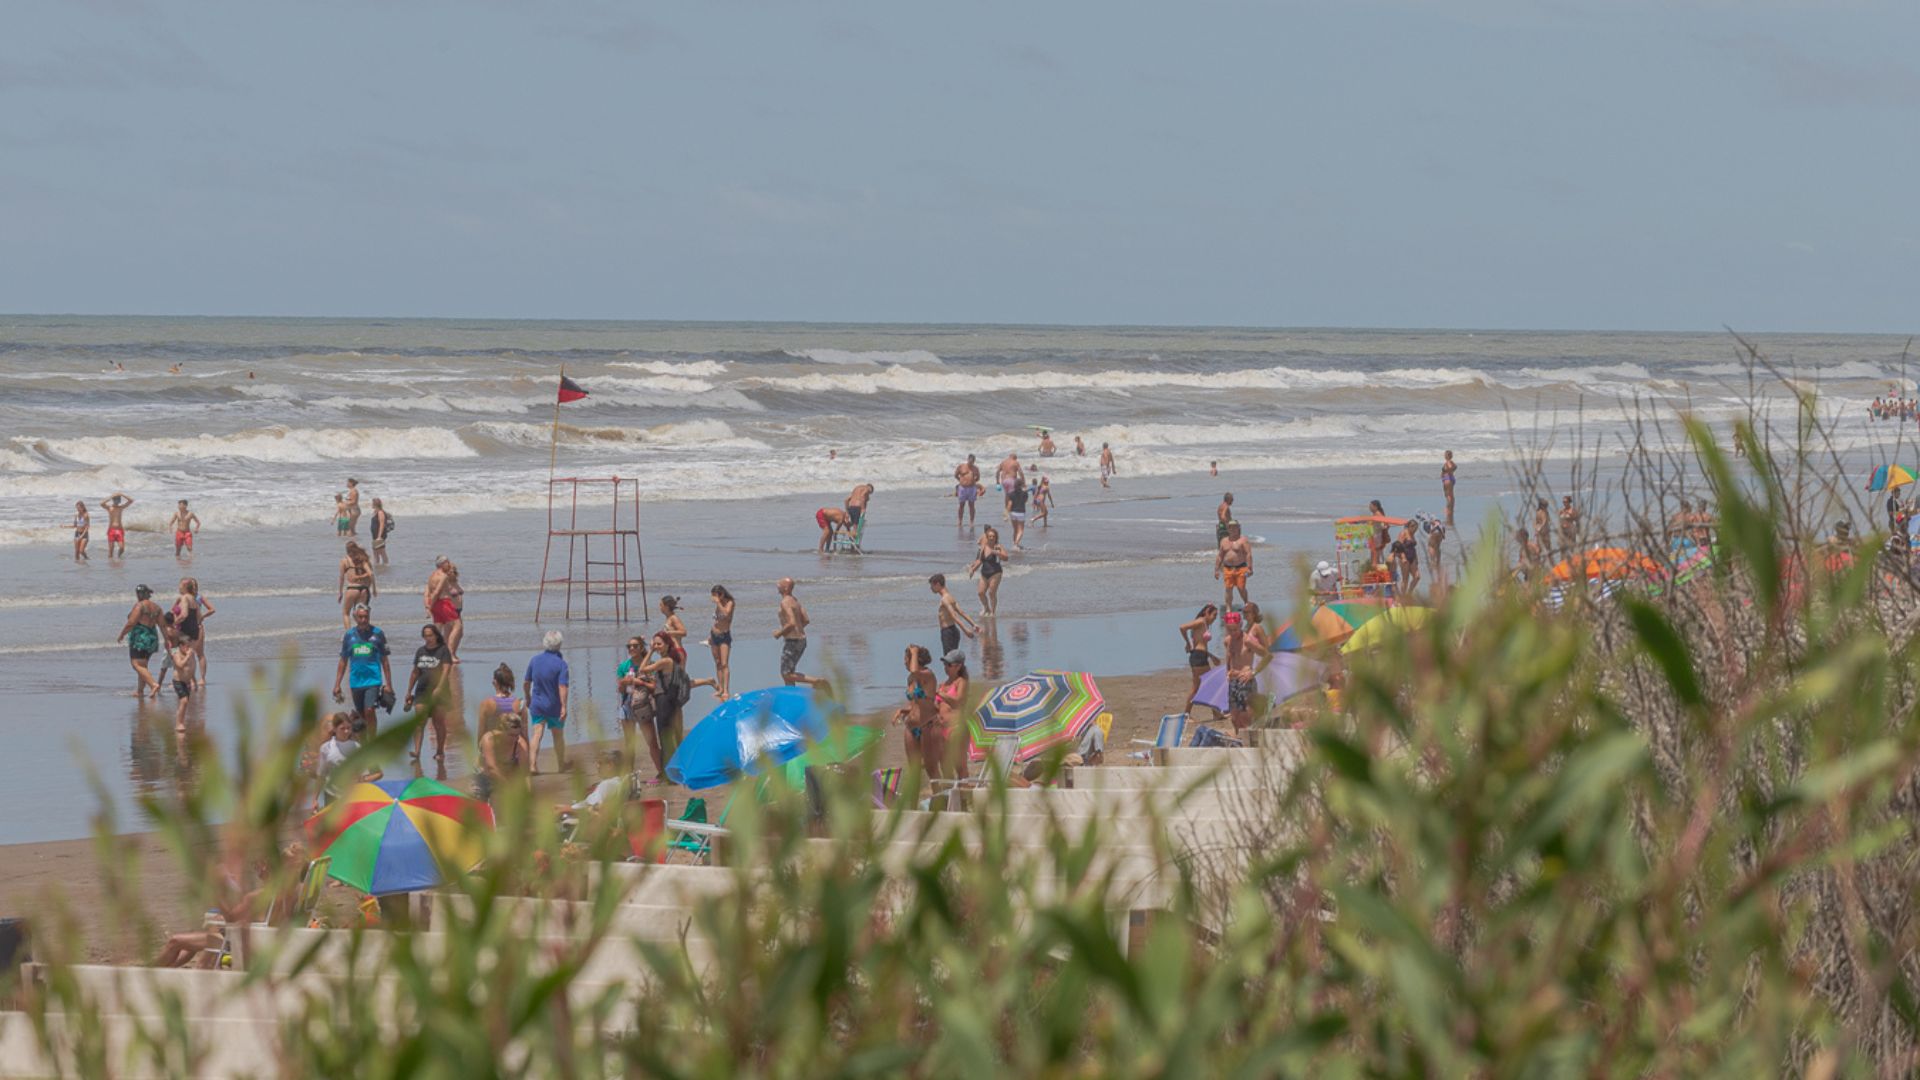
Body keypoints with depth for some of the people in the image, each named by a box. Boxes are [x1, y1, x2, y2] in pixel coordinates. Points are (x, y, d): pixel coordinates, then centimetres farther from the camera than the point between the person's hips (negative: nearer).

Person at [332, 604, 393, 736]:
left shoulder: (377, 633, 0)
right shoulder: (349, 635, 6)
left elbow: (385, 661, 3)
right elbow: (343, 661, 11)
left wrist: (388, 684, 1)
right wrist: (337, 685, 7)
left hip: (373, 679, -3)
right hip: (356, 681, 3)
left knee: (369, 711, -17)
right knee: (362, 714, 11)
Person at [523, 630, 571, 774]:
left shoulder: (535, 660, -2)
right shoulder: (560, 663, -14)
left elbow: (526, 682, 5)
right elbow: (562, 687, -21)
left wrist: (527, 698, 20)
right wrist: (564, 707, -21)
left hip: (537, 704, 2)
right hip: (554, 706, -2)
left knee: (537, 734, -1)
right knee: (558, 735, 14)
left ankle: (533, 764, -17)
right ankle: (561, 765, 27)